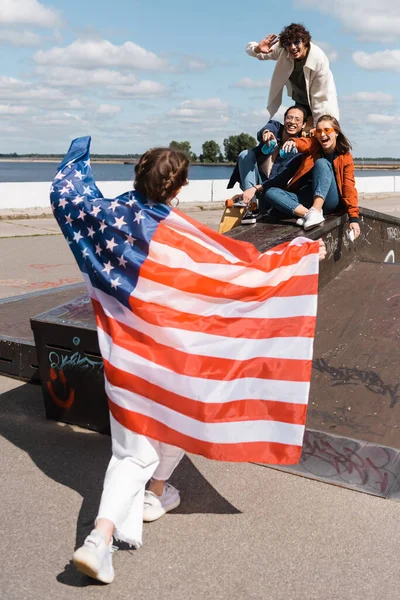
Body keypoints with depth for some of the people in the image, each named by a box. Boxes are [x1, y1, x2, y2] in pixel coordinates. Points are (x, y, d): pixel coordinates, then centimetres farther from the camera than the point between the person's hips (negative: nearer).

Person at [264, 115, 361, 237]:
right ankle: (307, 213, -36)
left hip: (329, 201, -2)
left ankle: (315, 212, -40)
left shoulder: (345, 157, 2)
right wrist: (292, 142, -41)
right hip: (306, 199, 3)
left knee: (321, 162, -25)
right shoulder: (313, 145, 7)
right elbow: (302, 143, -15)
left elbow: (349, 187, -5)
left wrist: (354, 218, -15)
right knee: (271, 192, -19)